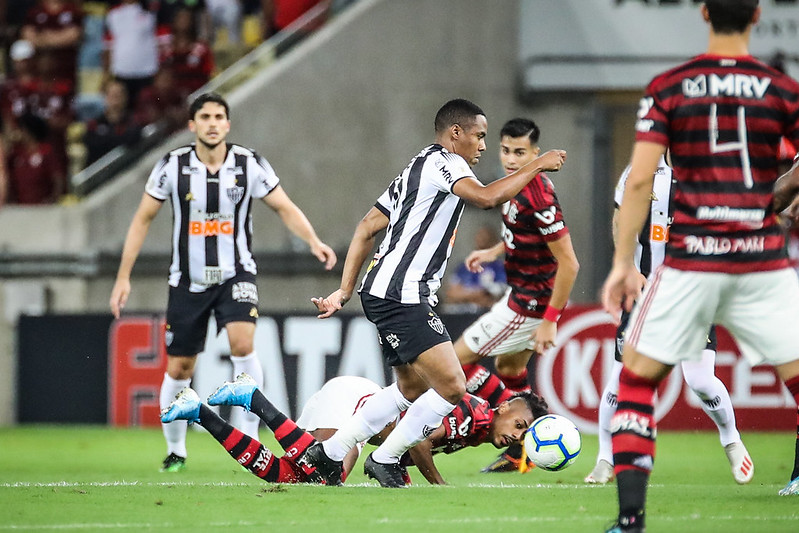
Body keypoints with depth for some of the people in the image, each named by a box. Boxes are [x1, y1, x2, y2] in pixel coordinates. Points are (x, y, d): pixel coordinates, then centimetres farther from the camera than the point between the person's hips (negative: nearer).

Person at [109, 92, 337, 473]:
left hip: (236, 274, -1)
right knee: (179, 368, 4)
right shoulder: (172, 167, -7)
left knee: (242, 343, -26)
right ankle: (175, 451, 24)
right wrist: (123, 277, -2)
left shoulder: (250, 165, -7)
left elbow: (284, 207, 1)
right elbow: (143, 219, 1)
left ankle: (250, 441, -17)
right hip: (188, 280, 1)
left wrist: (314, 242, -16)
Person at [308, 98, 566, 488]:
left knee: (413, 388, 22)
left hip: (385, 294, 11)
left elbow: (367, 227, 22)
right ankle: (385, 459, -1)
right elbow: (487, 197, -25)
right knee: (452, 386, -12)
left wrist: (345, 290, 20)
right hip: (401, 296, -11)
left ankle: (329, 454, 25)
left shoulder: (415, 170, 23)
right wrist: (537, 165, -14)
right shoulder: (442, 161, -7)